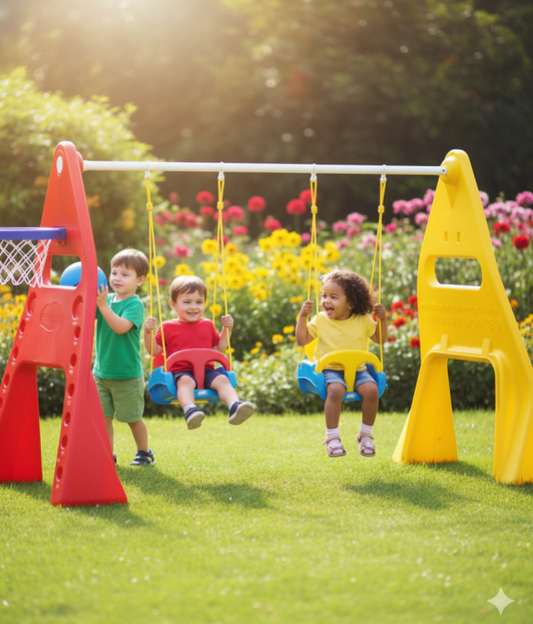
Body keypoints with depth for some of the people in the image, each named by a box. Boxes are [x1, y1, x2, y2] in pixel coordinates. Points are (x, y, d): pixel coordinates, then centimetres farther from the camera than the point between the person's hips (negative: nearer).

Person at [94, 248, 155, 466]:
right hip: (101, 372, 6)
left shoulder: (135, 304, -13)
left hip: (127, 375, -5)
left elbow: (121, 326, -29)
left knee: (133, 417, 7)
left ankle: (144, 453, 25)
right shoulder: (107, 299, 5)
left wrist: (103, 305, -33)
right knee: (103, 416, 7)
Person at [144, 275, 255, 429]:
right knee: (186, 381, -37)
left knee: (222, 379, -27)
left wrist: (227, 329, 17)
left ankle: (234, 406, -51)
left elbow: (219, 348, 27)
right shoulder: (168, 327, 9)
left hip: (206, 370, 3)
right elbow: (153, 351, 8)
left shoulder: (207, 325, 19)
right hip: (180, 372, -3)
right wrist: (148, 332, -6)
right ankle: (189, 410, -64)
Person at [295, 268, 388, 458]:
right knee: (335, 390, -35)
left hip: (357, 369, 2)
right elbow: (302, 340, 4)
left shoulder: (363, 320, 4)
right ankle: (332, 437, -21)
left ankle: (365, 434, -5)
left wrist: (382, 319, 0)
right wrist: (302, 316, -5)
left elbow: (380, 339, 15)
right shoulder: (321, 320, 2)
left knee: (371, 389, -27)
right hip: (331, 369, -2)